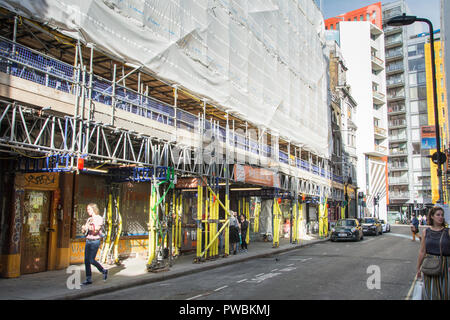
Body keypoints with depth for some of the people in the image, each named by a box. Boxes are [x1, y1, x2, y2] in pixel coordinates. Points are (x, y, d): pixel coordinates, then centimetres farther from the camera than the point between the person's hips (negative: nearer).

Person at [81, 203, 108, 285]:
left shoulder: (99, 218, -6)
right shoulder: (89, 219, 14)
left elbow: (96, 230, -16)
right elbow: (84, 231, 12)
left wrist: (90, 227, -32)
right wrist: (83, 228, -10)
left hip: (95, 241, -7)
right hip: (88, 241, 7)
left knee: (91, 260, -8)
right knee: (86, 260, 1)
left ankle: (104, 271, 14)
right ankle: (89, 279, 8)